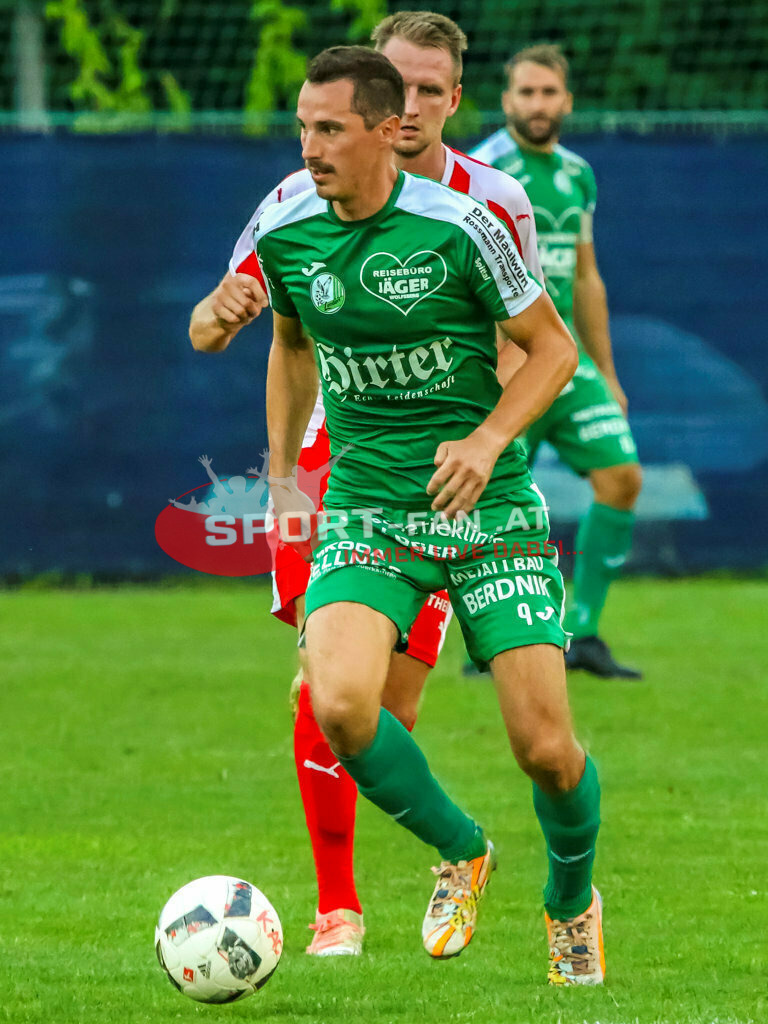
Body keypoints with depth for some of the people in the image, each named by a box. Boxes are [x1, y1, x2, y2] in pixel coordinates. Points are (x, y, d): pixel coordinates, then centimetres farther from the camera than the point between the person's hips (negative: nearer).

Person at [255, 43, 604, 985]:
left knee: (545, 748, -6)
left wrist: (487, 440, -17)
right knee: (338, 705, -24)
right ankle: (460, 854, 5)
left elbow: (553, 348, -3)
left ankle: (571, 902, 28)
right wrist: (280, 468, 20)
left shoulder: (457, 227, -12)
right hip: (366, 510, 2)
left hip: (489, 509, -2)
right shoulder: (285, 237, 0)